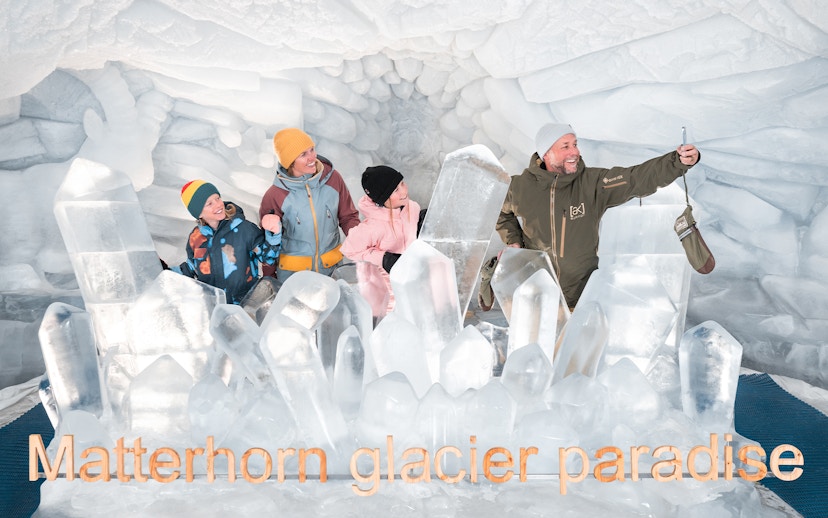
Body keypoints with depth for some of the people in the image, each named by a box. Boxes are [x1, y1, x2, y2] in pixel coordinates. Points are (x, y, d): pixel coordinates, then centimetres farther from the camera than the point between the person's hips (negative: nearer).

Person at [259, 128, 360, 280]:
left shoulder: (333, 178, -9)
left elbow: (348, 217, 3)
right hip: (291, 271, -2)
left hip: (331, 267, 2)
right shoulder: (274, 196, -13)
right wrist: (269, 278, 5)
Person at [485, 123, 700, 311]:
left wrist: (677, 162, -41)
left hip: (580, 294, 1)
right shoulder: (520, 187, -11)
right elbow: (505, 215, 11)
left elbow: (638, 178, -27)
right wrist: (513, 241, -7)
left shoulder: (593, 183, -14)